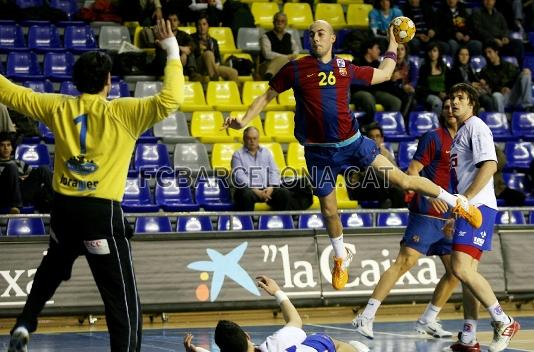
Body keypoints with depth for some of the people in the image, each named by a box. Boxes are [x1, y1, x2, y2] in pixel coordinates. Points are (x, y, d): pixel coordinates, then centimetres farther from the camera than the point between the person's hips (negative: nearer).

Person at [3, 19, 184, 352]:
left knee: (51, 271, 34)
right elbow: (170, 100, -19)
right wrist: (173, 52, -10)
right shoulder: (122, 113, -10)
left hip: (64, 208, 6)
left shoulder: (59, 107, 3)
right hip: (102, 212, -6)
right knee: (124, 301, -2)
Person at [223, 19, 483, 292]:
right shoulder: (295, 69, -3)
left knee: (401, 179, -6)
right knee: (329, 210, 9)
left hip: (352, 142, 0)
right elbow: (267, 96, 5)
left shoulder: (345, 68, 4)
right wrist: (244, 121, -6)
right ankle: (341, 259, 35)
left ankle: (458, 203, 10)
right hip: (318, 152, 0)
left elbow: (383, 74, 20)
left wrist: (393, 45, 22)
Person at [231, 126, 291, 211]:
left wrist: (271, 188, -9)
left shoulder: (266, 153, 19)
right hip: (247, 189, -4)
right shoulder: (238, 155, 5)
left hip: (266, 189, 4)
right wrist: (255, 191, -20)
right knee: (247, 195, -38)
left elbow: (274, 172, 12)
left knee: (284, 192, -21)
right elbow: (239, 176, -8)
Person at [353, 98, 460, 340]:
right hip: (426, 215, -7)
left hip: (449, 219, 7)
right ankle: (367, 317, -18)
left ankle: (427, 321, 19)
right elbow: (412, 171, -11)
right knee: (405, 261, -16)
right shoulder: (433, 138, -4)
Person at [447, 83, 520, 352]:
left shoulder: (475, 126, -5)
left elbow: (489, 165, -18)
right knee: (467, 272, 8)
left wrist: (464, 199, -20)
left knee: (461, 269, -20)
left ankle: (503, 322, -13)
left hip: (477, 207, -10)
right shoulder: (461, 132, 24)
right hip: (467, 209, 10)